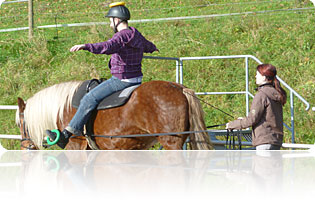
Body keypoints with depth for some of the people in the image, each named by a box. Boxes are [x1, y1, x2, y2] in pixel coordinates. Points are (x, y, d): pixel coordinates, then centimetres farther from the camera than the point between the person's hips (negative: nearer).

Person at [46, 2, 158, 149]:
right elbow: (148, 46, 35)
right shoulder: (137, 36, 13)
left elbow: (107, 47, -37)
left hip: (121, 80, -10)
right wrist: (153, 48, 61)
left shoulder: (122, 35, -17)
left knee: (90, 99, -15)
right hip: (136, 79, 10)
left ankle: (67, 134, -22)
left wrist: (85, 46, -48)